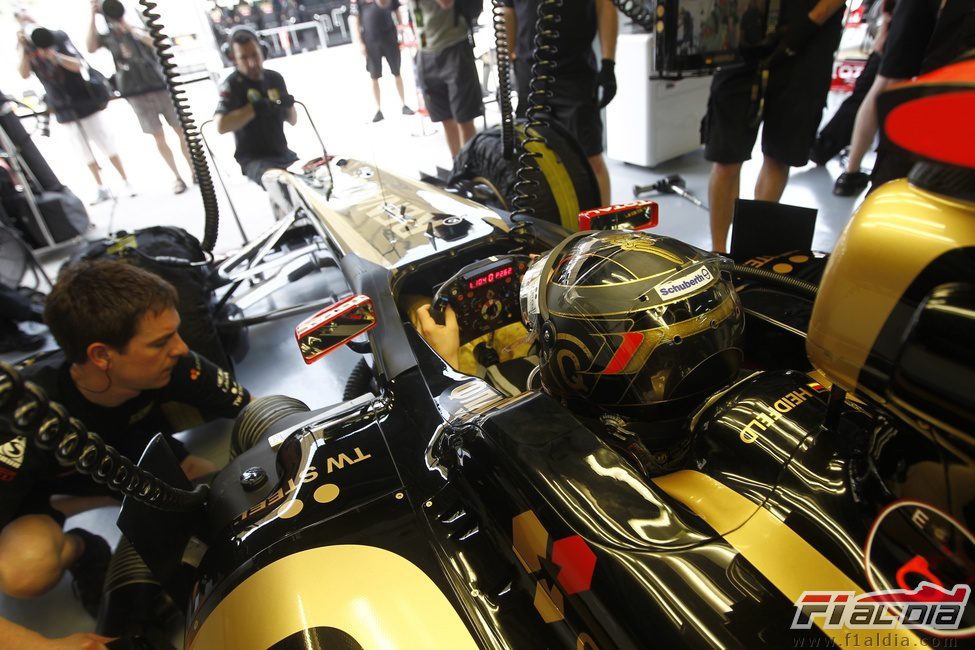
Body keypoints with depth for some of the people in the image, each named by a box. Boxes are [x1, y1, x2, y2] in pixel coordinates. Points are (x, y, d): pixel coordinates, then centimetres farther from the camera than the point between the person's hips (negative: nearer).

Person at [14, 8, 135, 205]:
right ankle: (101, 189, 11)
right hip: (63, 108, 3)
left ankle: (126, 182, 5)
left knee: (106, 144, -2)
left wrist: (55, 55, -27)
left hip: (85, 100, -3)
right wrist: (23, 48, -16)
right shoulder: (26, 48, 6)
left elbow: (78, 65, -12)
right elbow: (24, 74, -8)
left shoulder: (57, 37, -2)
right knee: (84, 151, 5)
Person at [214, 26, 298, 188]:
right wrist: (255, 108, -23)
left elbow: (292, 121, 17)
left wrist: (289, 105, -4)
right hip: (253, 159, -6)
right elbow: (221, 125, -20)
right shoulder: (231, 85, -6)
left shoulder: (275, 78, 11)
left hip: (283, 154, 6)